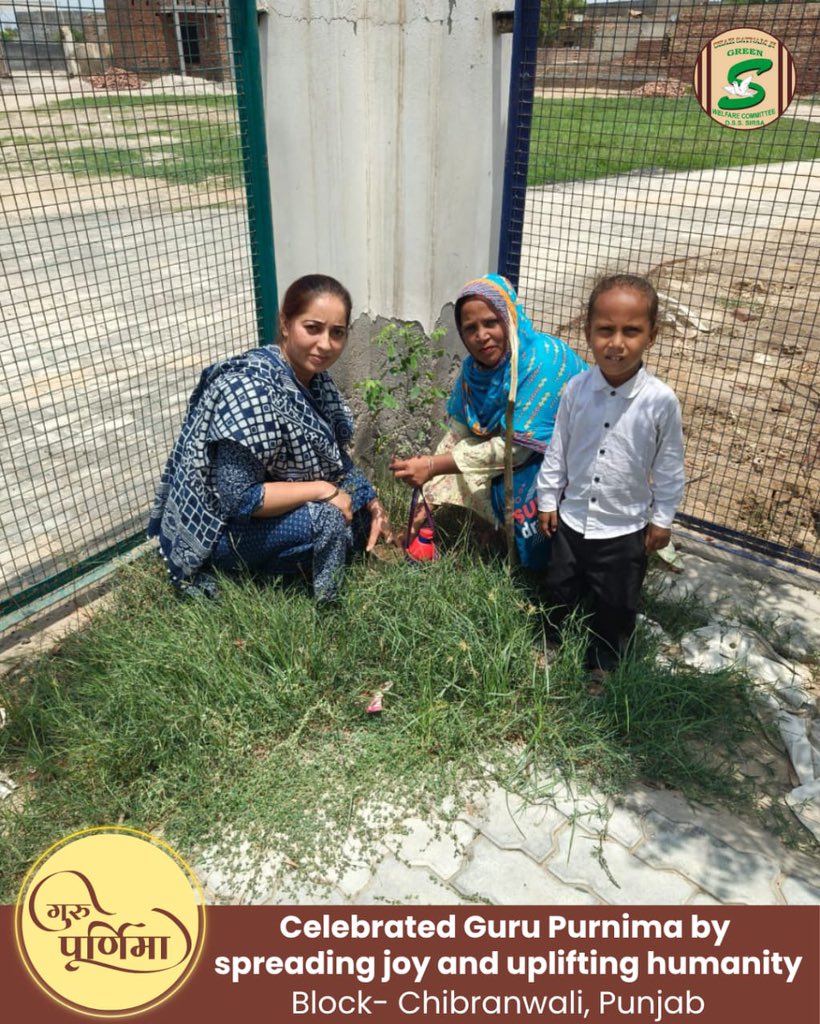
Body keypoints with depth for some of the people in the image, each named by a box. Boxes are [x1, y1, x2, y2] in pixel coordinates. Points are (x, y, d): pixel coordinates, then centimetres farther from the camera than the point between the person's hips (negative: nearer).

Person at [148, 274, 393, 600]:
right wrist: (322, 490, -24)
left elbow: (333, 457, 9)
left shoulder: (313, 374, -4)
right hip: (219, 526, -8)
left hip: (269, 504, 9)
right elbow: (239, 499, -30)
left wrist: (370, 500, -3)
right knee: (326, 521, -27)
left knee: (359, 496, 2)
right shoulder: (252, 390, -30)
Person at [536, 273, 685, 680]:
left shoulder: (661, 401, -18)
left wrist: (662, 519, -1)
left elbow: (669, 466, -7)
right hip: (571, 518, 3)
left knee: (614, 605, 15)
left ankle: (602, 664, 40)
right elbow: (557, 450, 0)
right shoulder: (576, 389, -11)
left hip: (625, 528, -2)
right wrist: (548, 500, 5)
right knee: (560, 589, 22)